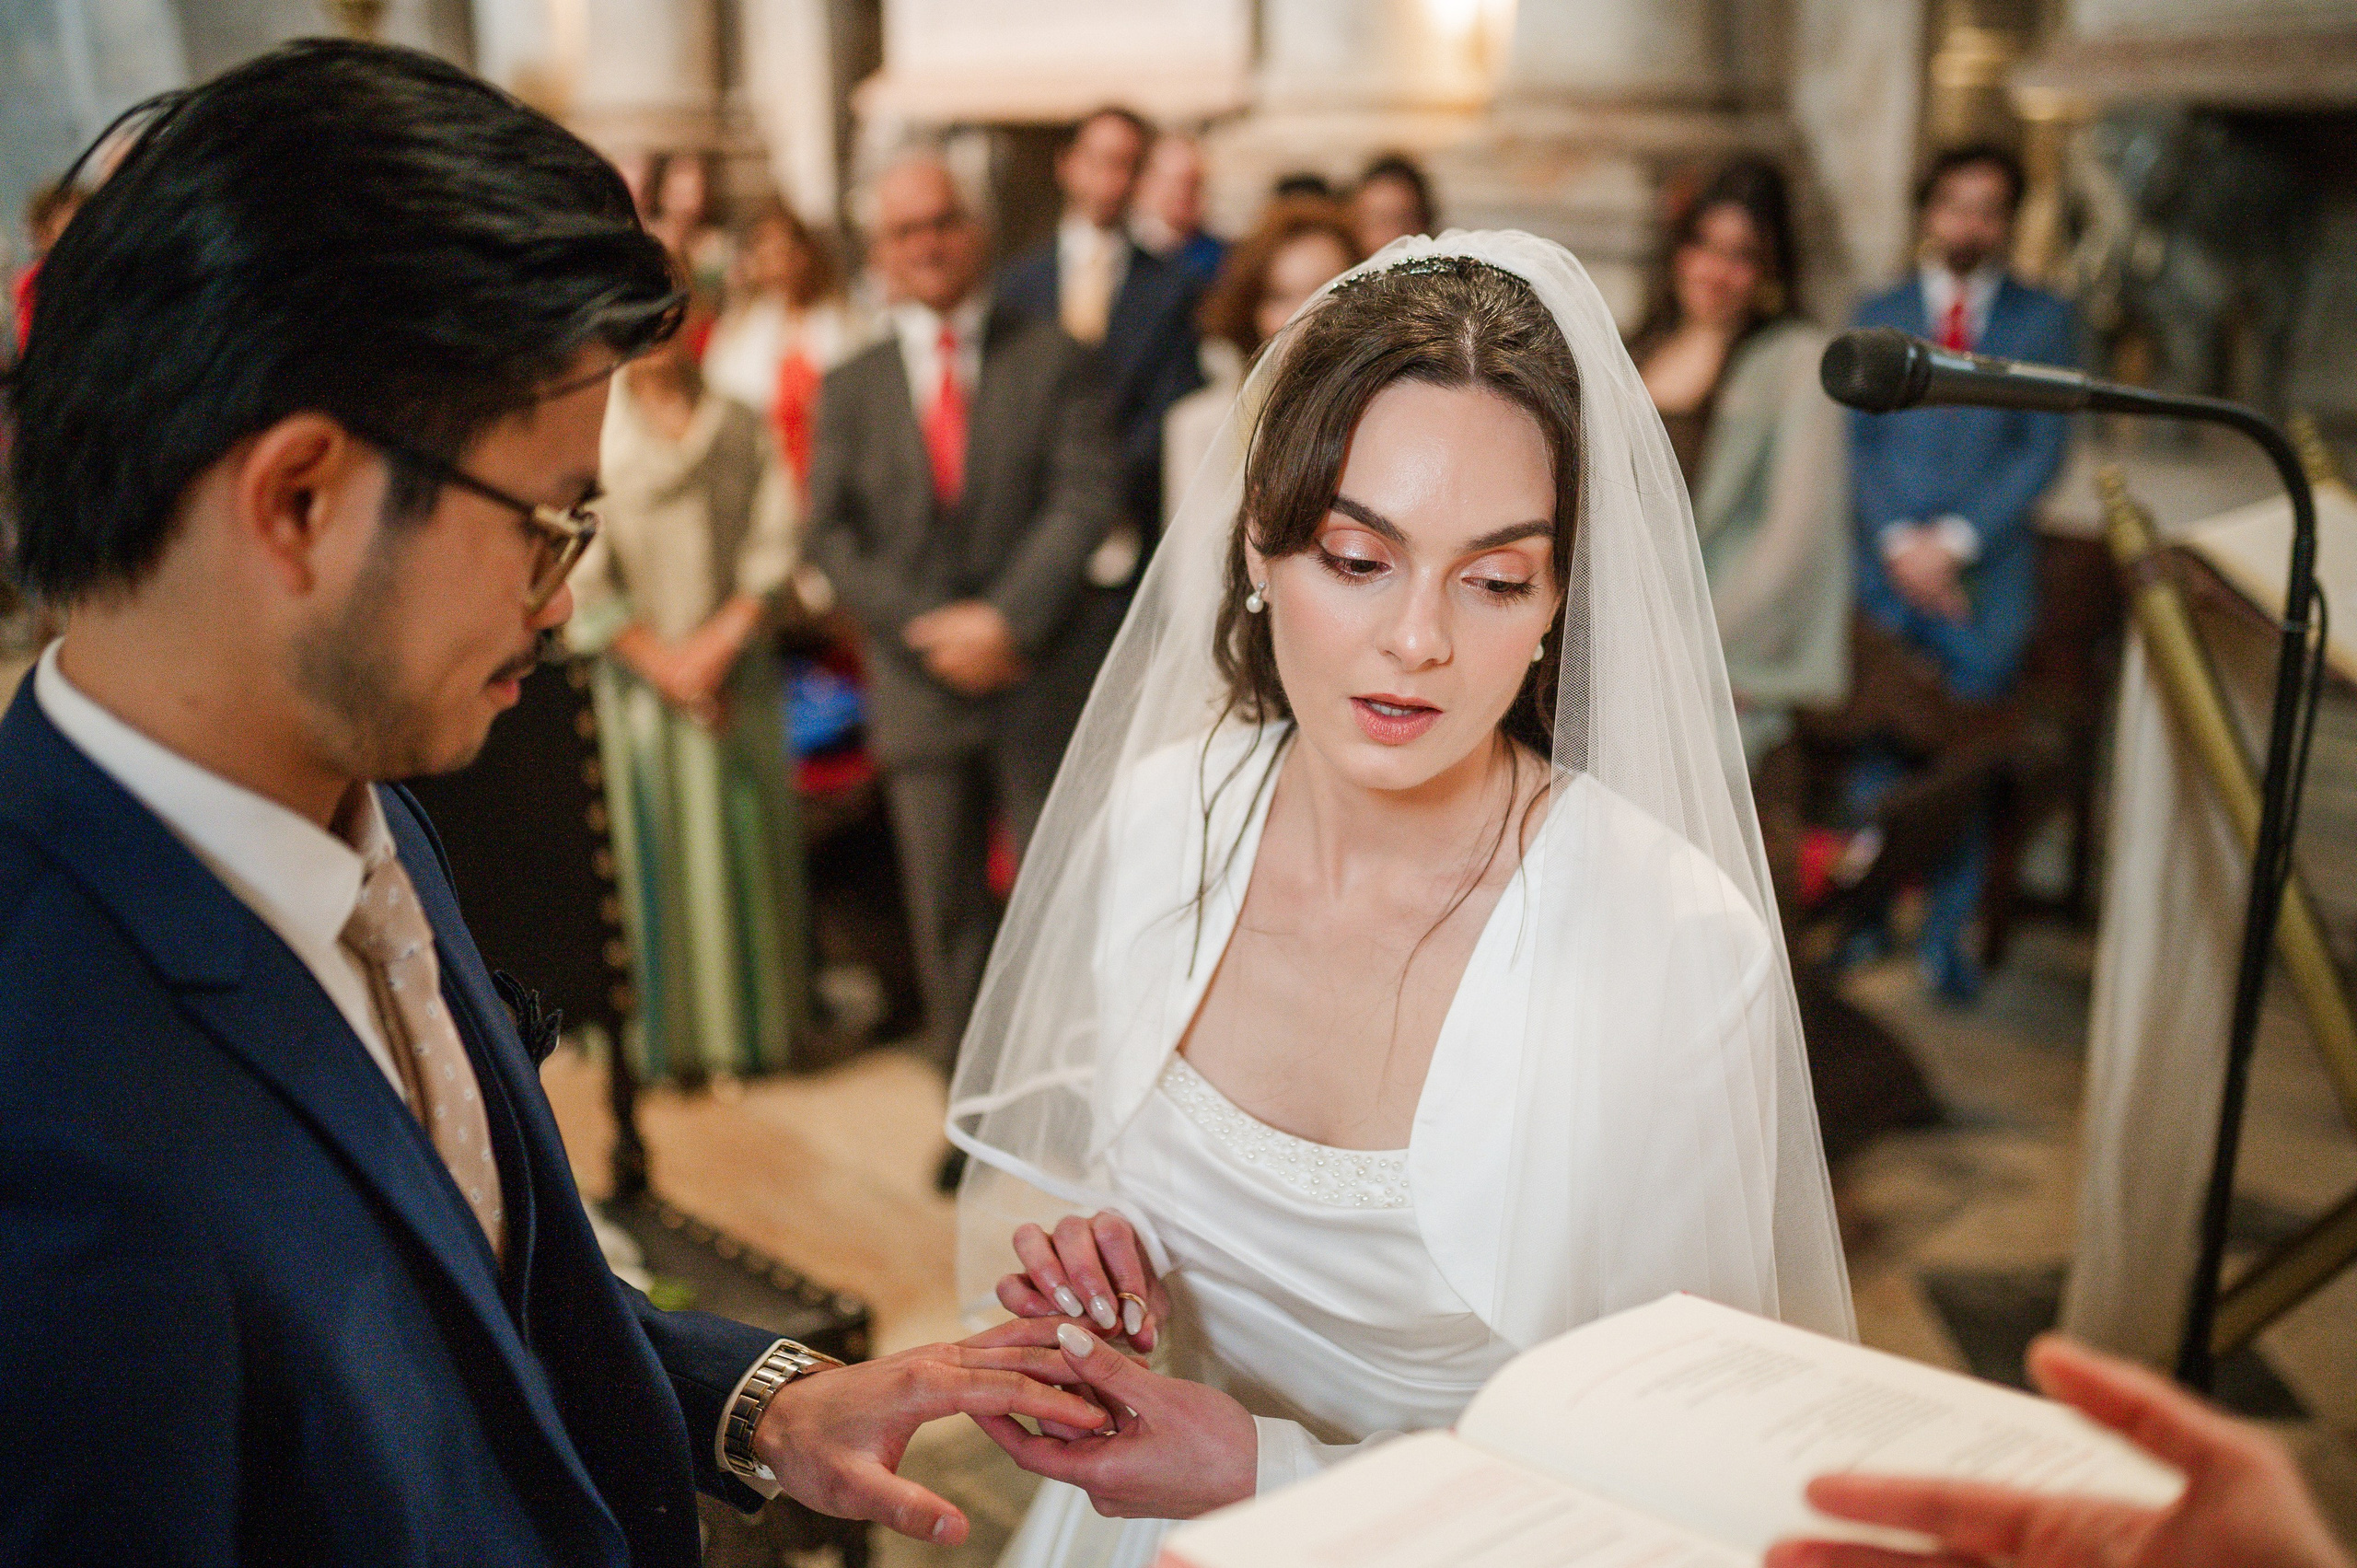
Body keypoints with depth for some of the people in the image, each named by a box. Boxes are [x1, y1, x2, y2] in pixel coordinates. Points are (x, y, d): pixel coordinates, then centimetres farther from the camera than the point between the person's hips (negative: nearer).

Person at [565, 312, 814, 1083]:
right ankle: (675, 1033, 10)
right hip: (643, 679, -2)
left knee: (753, 842, 5)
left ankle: (766, 1020, 17)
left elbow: (777, 542, 1)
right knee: (661, 850, 0)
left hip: (738, 669, 2)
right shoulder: (589, 433, -1)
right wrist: (661, 660, -8)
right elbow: (582, 576, -5)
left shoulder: (739, 426, 6)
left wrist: (721, 640, -9)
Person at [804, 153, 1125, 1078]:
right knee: (947, 915, 6)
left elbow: (1087, 498, -6)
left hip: (1046, 679, -2)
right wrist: (927, 628, -10)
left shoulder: (1053, 361, 6)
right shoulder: (849, 388, 11)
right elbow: (832, 535, 3)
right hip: (923, 686, 2)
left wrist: (1008, 617, -16)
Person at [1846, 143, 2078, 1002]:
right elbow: (1858, 441, 5)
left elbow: (2044, 451, 1)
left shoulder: (2045, 320, 10)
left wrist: (1957, 539, -11)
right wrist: (1897, 541, -10)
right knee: (1876, 751, 1)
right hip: (1888, 568, 1)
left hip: (1988, 574, -1)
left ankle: (1946, 934, 11)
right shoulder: (1877, 315, 13)